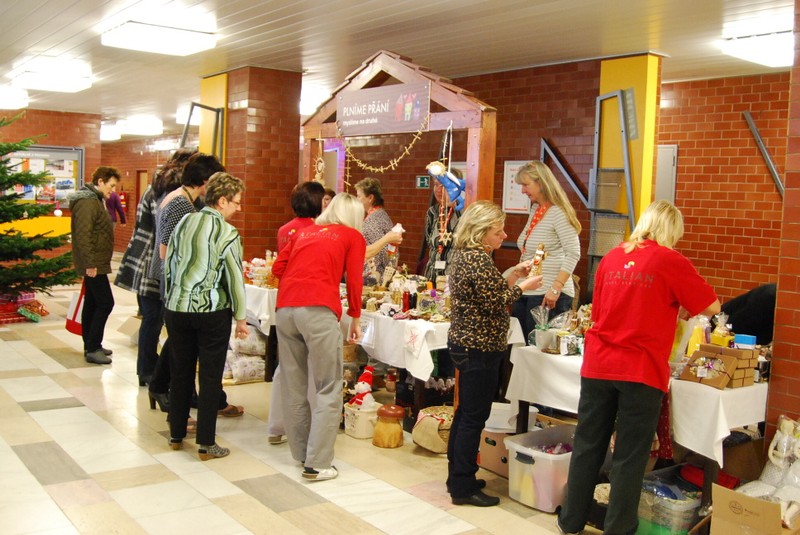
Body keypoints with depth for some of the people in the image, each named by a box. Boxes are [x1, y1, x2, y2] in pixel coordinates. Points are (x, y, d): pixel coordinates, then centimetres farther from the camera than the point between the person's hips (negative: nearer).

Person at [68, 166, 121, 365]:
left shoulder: (95, 200, 16)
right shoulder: (87, 202, -16)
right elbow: (83, 235, -23)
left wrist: (92, 262, 19)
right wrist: (90, 263, -24)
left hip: (95, 262, 10)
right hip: (93, 263, -10)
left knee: (92, 303, 14)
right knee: (105, 303, -9)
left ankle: (91, 345, 21)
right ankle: (92, 348, -5)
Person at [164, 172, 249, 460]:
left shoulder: (184, 222, 5)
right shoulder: (227, 234, -11)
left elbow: (168, 264, 11)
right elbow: (235, 279, -10)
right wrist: (241, 318, -1)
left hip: (176, 308, 5)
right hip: (211, 312, -5)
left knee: (180, 372, 16)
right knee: (210, 377, 5)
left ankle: (176, 435, 27)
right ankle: (206, 444, 10)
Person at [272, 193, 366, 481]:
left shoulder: (304, 232, 24)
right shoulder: (353, 236, 14)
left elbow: (278, 267, 17)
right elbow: (354, 281, 6)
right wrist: (355, 318, 18)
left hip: (284, 309, 5)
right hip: (319, 311, -5)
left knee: (293, 386, 14)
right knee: (328, 390, 2)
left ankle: (301, 452, 23)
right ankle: (317, 463, 0)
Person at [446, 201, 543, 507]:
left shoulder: (464, 254, 13)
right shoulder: (479, 259, -19)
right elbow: (495, 303, -19)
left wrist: (513, 275, 10)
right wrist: (522, 286, -8)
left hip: (463, 343, 10)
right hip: (480, 348, -10)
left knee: (465, 413, 17)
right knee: (474, 417, -2)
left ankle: (458, 477, 27)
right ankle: (464, 487, 6)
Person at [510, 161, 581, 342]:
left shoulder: (558, 213, -11)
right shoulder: (535, 210, 15)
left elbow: (573, 254, -16)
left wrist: (556, 288, -22)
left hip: (548, 296, -8)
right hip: (525, 293, 8)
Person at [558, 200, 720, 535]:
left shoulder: (612, 257, 8)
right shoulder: (671, 261, -5)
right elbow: (712, 307, 0)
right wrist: (679, 308, 19)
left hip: (597, 366, 5)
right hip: (641, 372, -4)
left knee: (587, 447, 13)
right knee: (630, 456, 6)